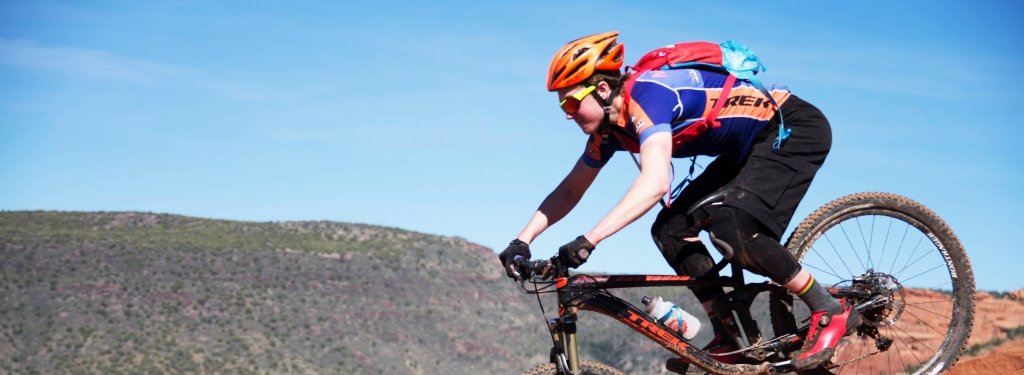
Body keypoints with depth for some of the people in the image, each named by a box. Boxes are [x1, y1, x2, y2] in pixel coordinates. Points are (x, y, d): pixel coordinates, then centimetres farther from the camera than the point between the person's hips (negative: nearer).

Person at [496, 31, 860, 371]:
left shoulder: (646, 93, -28)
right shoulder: (610, 126, 0)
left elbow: (655, 182, -41)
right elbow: (570, 190, 11)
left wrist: (588, 240, -44)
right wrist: (522, 240, -1)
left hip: (796, 127, -9)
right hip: (751, 147, 10)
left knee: (730, 228, -27)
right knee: (671, 230, -1)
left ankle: (830, 311, -11)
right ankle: (731, 337, 4)